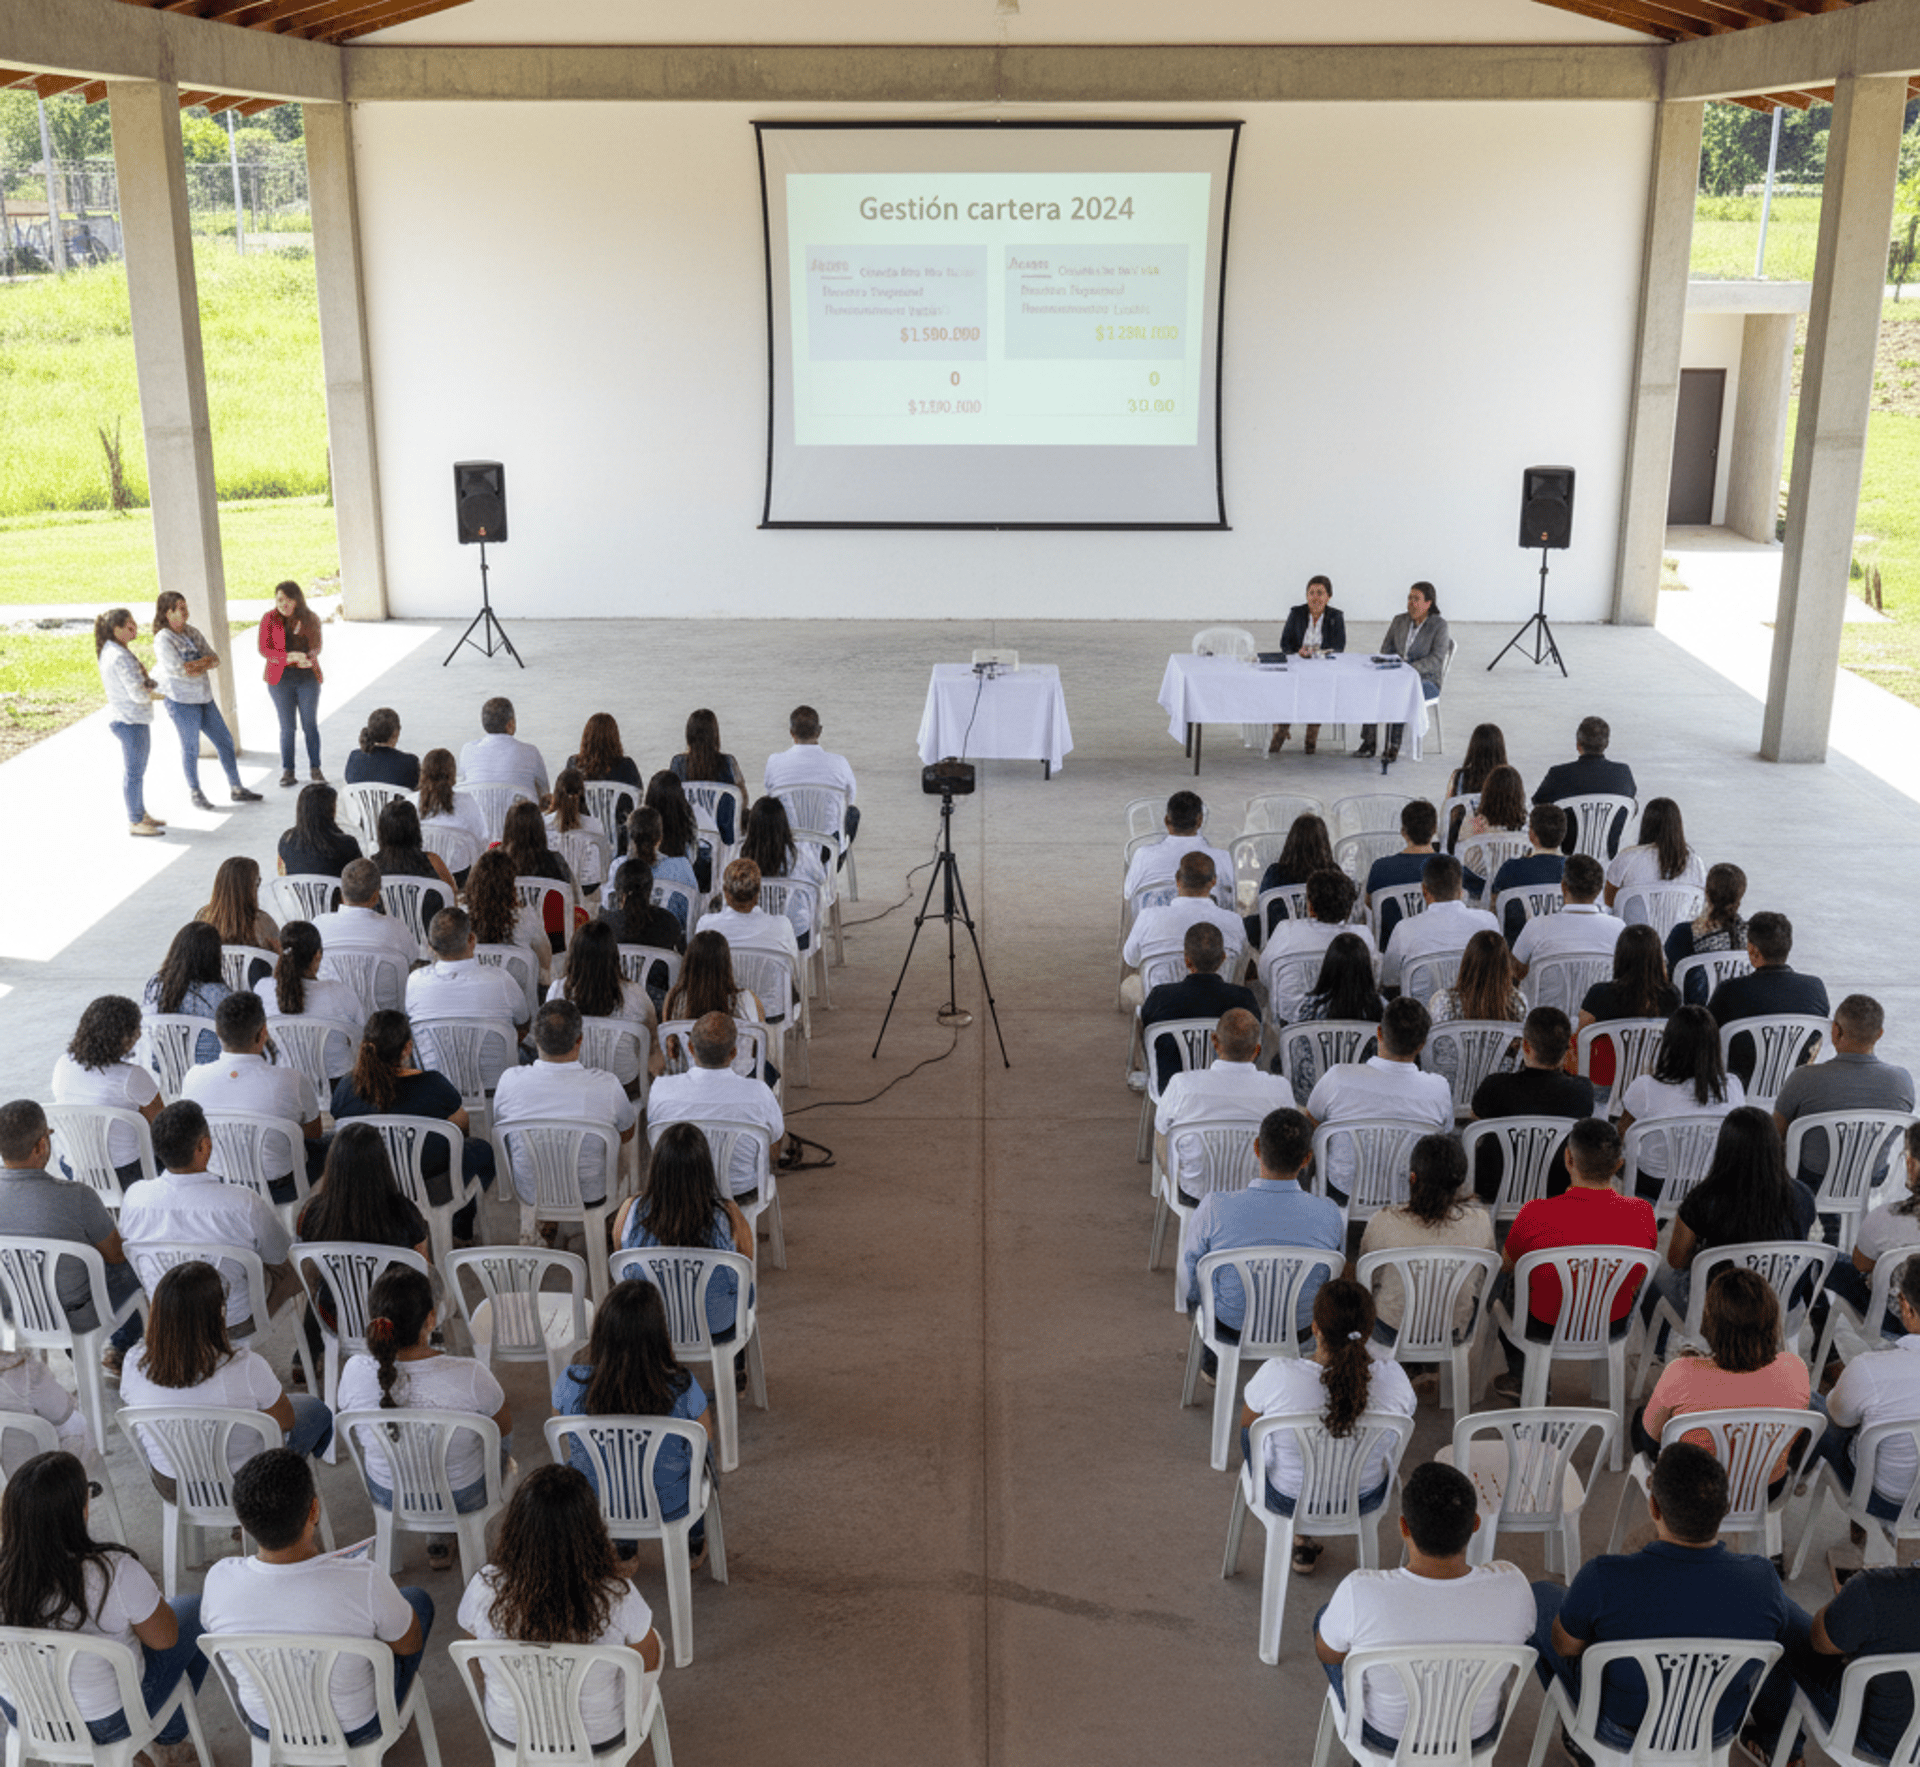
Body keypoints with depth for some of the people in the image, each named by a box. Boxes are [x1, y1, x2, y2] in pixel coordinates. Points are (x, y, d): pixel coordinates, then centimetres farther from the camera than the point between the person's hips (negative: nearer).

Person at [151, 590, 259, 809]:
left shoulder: (193, 632, 9)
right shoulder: (163, 639, -12)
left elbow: (215, 659, 5)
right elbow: (178, 670, -21)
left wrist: (197, 665, -17)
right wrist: (206, 662, -9)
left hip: (204, 697, 7)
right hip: (182, 701, -7)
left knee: (225, 741, 8)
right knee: (190, 749, 4)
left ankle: (236, 789, 17)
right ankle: (196, 794, 19)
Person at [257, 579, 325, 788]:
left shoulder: (311, 618, 0)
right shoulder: (269, 619, -4)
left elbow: (317, 645, 5)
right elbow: (264, 649, -7)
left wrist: (309, 658, -18)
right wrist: (289, 657, -22)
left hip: (308, 677, 1)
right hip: (280, 679, -1)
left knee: (310, 724, 3)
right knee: (287, 726, 3)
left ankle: (315, 769, 12)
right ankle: (287, 771, 11)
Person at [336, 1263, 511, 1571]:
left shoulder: (354, 1372, -26)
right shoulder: (469, 1376, -35)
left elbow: (356, 1428, -3)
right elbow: (504, 1426, -13)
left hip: (386, 1497, 3)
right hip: (464, 1498, -2)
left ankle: (438, 1539, 46)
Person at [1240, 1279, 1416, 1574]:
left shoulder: (1276, 1375, -31)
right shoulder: (1392, 1377, -26)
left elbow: (1246, 1422, -9)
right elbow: (1404, 1415, -2)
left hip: (1286, 1499, -1)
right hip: (1365, 1500, 2)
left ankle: (1300, 1534, 40)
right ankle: (1304, 1539, 42)